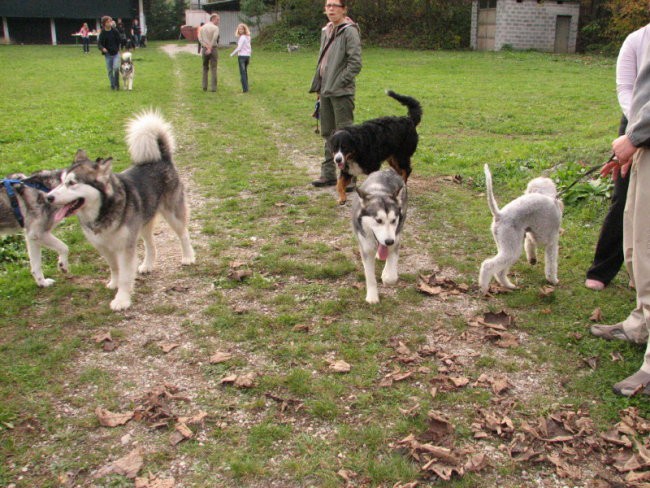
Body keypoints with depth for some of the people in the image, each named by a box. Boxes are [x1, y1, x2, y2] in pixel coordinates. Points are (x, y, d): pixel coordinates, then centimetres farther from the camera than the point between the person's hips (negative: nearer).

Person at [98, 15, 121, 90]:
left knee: (116, 68, -16)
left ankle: (117, 84, 0)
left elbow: (119, 41, 10)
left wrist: (117, 49, 5)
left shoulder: (115, 31, -2)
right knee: (110, 70, 4)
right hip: (108, 54, 0)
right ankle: (112, 85, 18)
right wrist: (102, 48, -25)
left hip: (116, 53, 0)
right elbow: (99, 43, -5)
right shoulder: (102, 33, -5)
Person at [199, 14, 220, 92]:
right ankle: (213, 87, -3)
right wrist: (210, 48, -15)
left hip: (204, 49, 4)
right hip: (213, 49, -4)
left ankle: (204, 87, 13)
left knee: (205, 68, 15)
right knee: (213, 69, 0)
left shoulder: (202, 27, 9)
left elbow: (200, 38, -2)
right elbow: (214, 38, -20)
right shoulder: (215, 28, -6)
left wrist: (206, 46, -9)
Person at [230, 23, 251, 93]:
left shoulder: (242, 37, -11)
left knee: (242, 72, -7)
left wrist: (232, 54, -6)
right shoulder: (248, 37, 12)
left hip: (242, 56, -8)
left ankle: (245, 88, -13)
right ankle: (246, 87, 17)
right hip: (248, 55, 8)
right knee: (245, 72, 16)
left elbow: (239, 48, -15)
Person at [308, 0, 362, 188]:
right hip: (326, 92, 8)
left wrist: (338, 84, -14)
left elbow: (355, 63, -14)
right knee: (328, 133, 13)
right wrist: (318, 86, 12)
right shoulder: (326, 31, 15)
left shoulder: (349, 31, -9)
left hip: (341, 93, -8)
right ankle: (328, 174, 22)